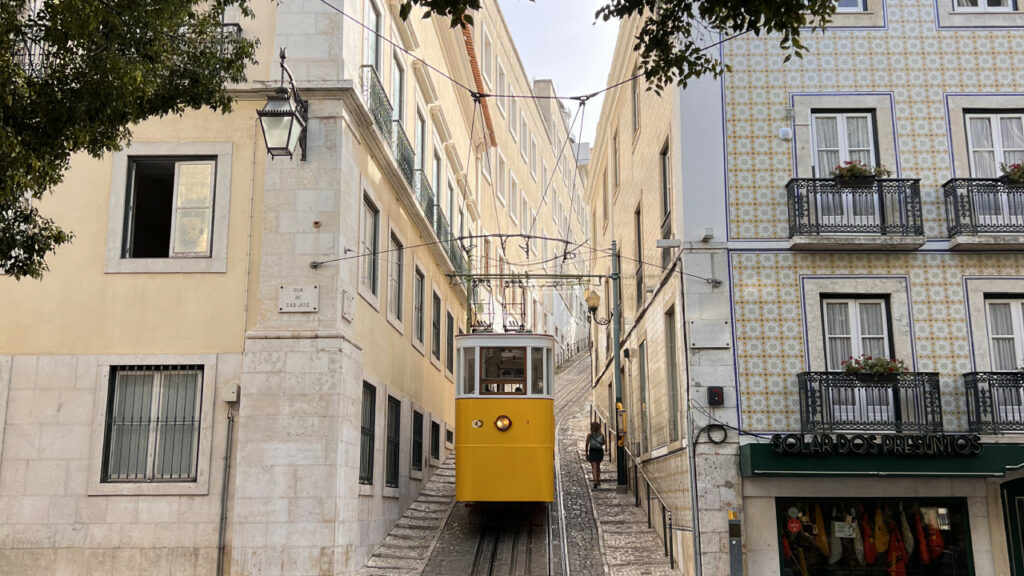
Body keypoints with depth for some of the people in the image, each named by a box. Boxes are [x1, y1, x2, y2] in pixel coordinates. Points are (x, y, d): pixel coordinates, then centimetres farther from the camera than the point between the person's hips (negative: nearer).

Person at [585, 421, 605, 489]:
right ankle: (598, 480, 29)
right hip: (600, 451, 2)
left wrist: (586, 453, 2)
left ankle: (595, 481, -20)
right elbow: (603, 444, 6)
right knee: (598, 466, 23)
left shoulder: (589, 435, -8)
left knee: (594, 468, -4)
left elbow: (587, 445, -6)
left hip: (592, 451, -2)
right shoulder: (602, 435, -5)